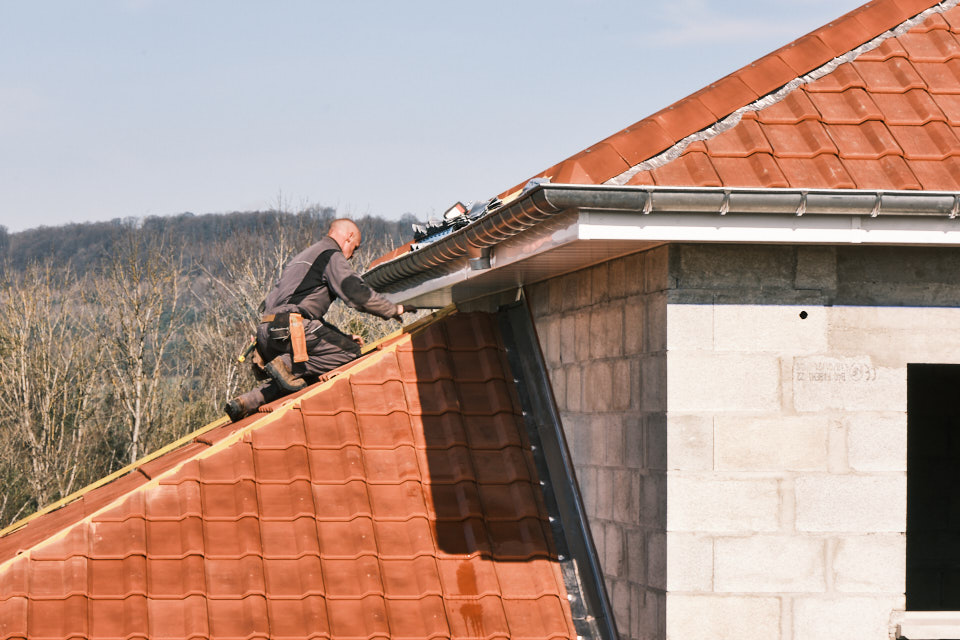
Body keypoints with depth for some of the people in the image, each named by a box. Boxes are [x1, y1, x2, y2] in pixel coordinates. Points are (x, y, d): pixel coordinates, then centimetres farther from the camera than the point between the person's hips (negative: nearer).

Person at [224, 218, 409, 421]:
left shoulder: (303, 256, 33)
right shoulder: (332, 256, 3)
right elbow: (358, 294, -10)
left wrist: (341, 336, 32)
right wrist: (394, 310, 4)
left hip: (265, 332, 9)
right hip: (289, 326, -9)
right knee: (350, 351, -7)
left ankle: (247, 402, 4)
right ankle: (288, 365, -17)